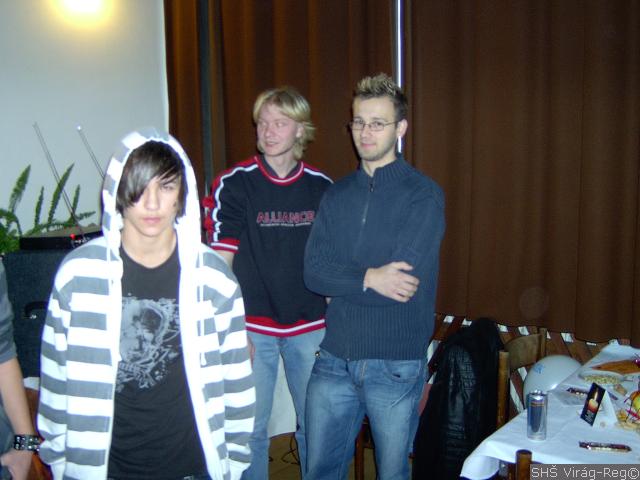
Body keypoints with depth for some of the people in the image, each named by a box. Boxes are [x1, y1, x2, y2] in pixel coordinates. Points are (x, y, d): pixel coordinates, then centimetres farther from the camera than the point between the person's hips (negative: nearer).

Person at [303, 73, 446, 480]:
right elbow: (313, 272, -4)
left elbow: (405, 283, -19)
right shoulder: (337, 195, 7)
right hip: (335, 358, 4)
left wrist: (341, 284, -10)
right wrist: (370, 278, -18)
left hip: (395, 364, -4)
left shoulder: (424, 195, -8)